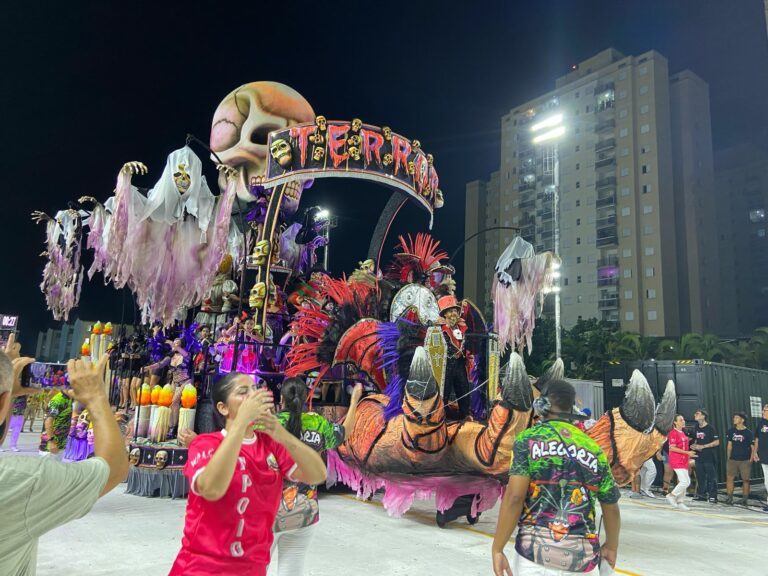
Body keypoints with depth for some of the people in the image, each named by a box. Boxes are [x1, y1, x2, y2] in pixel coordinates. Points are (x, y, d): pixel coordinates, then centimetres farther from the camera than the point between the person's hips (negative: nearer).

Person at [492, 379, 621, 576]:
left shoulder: (528, 438, -3)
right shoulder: (594, 449, 9)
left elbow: (514, 496, -14)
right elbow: (611, 508, 17)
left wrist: (497, 548, -8)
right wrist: (611, 547, 34)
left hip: (537, 551, -3)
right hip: (583, 559, 3)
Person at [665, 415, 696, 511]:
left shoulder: (682, 433, 16)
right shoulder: (673, 433, -13)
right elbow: (672, 448, -19)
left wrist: (689, 455, 14)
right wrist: (687, 452, -19)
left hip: (683, 461, 9)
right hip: (677, 462, -9)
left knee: (682, 482, 11)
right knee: (685, 482, -14)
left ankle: (680, 502, 19)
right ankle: (671, 496, 1)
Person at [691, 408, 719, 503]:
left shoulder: (710, 428, -9)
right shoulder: (697, 428, 12)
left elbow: (717, 442, -12)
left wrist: (703, 446, -16)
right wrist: (694, 445, 4)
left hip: (709, 457, -7)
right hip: (699, 456, 7)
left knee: (711, 477, -3)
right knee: (700, 477, 10)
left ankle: (713, 496, 3)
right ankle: (702, 495, 17)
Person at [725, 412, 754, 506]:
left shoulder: (748, 433, -4)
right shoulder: (731, 431, 6)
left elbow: (752, 447, -2)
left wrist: (751, 459, -7)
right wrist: (728, 458, 8)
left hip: (745, 460, -3)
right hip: (732, 459, 3)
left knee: (745, 479, 2)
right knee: (729, 478, -2)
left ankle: (745, 499, 14)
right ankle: (729, 498, 5)